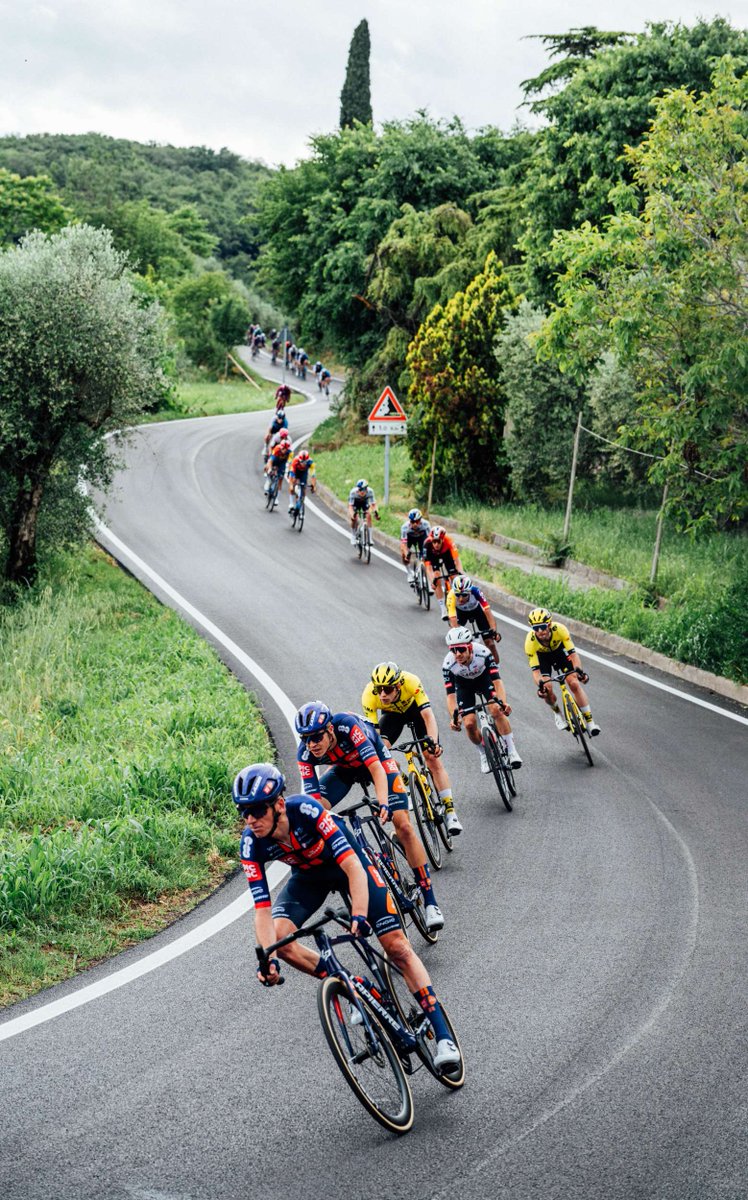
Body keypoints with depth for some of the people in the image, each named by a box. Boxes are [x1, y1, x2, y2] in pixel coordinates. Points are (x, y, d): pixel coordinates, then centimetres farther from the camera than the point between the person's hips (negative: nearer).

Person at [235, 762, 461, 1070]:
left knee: (397, 946, -12)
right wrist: (267, 958, -42)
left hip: (347, 863, -3)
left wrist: (359, 915, -54)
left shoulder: (306, 810, -37)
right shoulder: (251, 845, -27)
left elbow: (353, 868, -39)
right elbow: (262, 909, -27)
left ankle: (443, 1037, -7)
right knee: (279, 937, -24)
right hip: (308, 877, 3)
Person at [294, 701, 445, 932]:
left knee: (403, 826, -15)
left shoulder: (347, 725, -39)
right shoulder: (305, 754, -28)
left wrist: (383, 803, -58)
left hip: (376, 759, -4)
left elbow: (376, 768, -43)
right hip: (344, 768, 4)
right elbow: (312, 798, -29)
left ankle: (430, 902, -9)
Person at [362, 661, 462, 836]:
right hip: (392, 714, 2)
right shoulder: (369, 695, -35)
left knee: (432, 758, -13)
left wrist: (433, 742, -58)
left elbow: (428, 716, -43)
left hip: (415, 709, -2)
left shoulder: (411, 682, -40)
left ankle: (450, 810, -8)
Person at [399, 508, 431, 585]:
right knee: (403, 554, -21)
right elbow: (403, 543, -40)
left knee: (424, 556, -16)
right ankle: (411, 574, 0)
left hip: (421, 536, 0)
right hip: (410, 537, 0)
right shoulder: (405, 527, -38)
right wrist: (406, 554, -56)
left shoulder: (425, 524, -37)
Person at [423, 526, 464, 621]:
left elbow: (456, 559, -44)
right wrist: (432, 580, -53)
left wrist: (460, 573, -59)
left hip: (446, 554, 1)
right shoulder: (427, 544, -39)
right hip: (433, 556, -1)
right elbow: (428, 567, -39)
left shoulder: (448, 541, -40)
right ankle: (443, 610, -11)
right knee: (437, 581, -19)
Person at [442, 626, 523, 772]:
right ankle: (484, 753, 15)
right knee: (469, 724, -13)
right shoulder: (448, 665, -34)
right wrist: (453, 717, -49)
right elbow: (450, 694, -33)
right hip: (464, 684, 1)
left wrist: (503, 702, -54)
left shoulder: (482, 653, -37)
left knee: (496, 710, -24)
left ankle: (512, 751, -12)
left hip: (484, 677, -1)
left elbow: (497, 679, -39)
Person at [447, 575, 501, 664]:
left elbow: (487, 612, -42)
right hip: (461, 612, 1)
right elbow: (453, 620, -43)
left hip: (477, 609, -1)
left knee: (489, 642, -5)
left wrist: (494, 631, -54)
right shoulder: (451, 596, -40)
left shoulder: (475, 591, -40)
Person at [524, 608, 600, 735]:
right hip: (542, 656, 0)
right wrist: (540, 685, -53)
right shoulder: (530, 641, -36)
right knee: (546, 689, -18)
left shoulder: (559, 629, -37)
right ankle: (557, 713, 15)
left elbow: (573, 653, -35)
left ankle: (590, 721, -6)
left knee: (574, 683, -16)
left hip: (559, 650, 0)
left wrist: (578, 670, -53)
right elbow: (535, 670, -34)